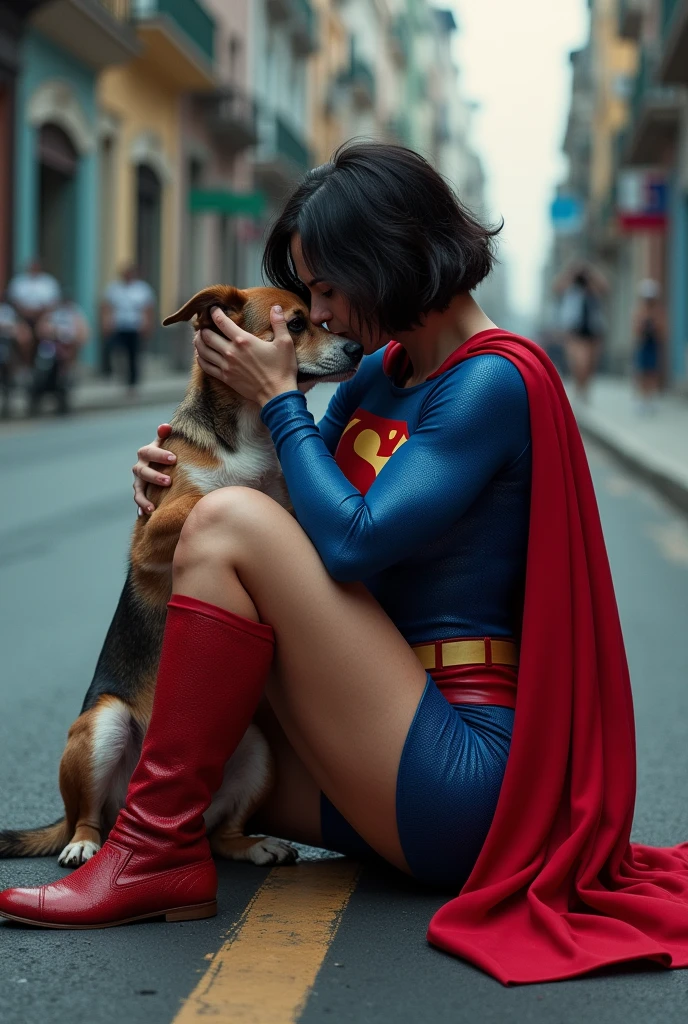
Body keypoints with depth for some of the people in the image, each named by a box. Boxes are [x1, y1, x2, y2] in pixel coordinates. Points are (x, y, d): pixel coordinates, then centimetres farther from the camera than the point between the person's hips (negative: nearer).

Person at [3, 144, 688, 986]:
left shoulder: (494, 380, -13)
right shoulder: (382, 371, 13)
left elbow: (352, 542, -21)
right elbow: (307, 514, 20)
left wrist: (278, 398, -8)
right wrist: (182, 476, 0)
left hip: (465, 771, -9)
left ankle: (157, 853, -17)